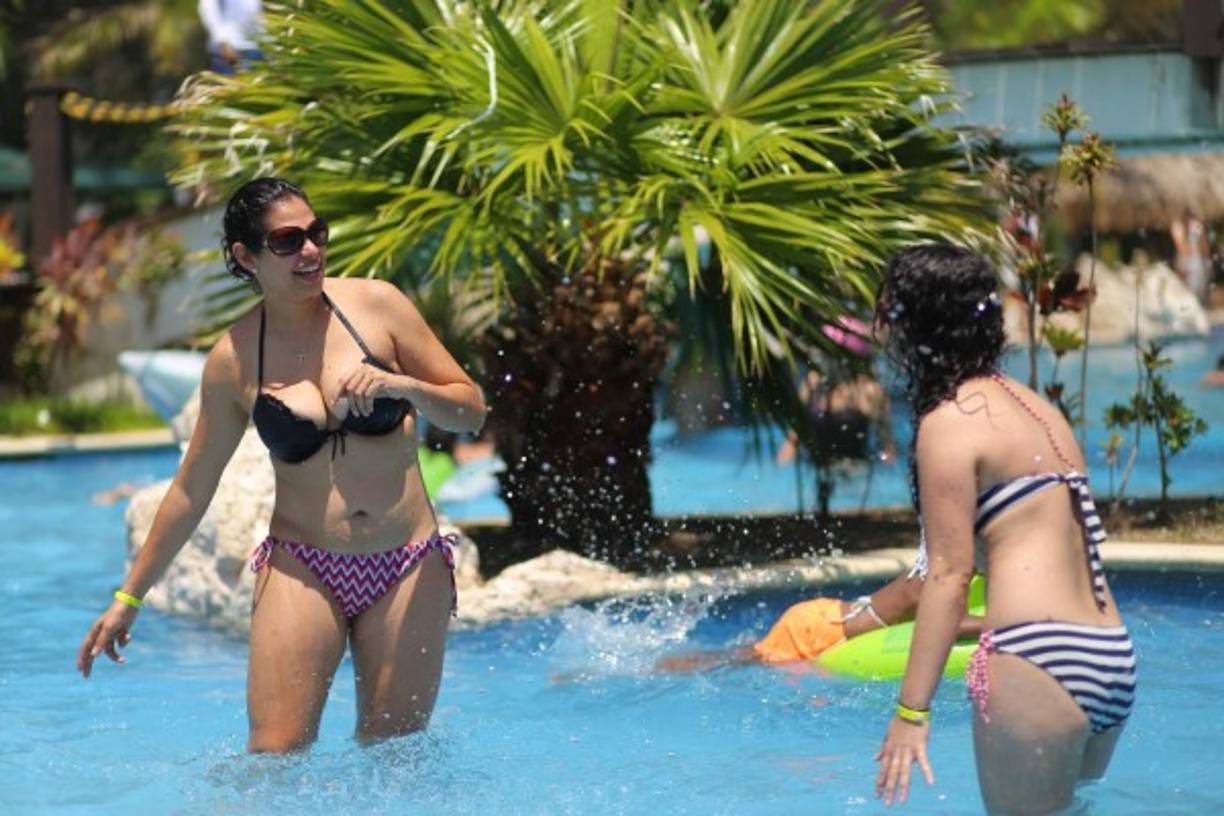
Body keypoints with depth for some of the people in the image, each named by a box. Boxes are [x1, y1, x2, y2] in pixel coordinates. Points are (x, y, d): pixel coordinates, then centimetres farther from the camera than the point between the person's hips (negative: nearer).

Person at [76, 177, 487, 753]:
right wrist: (129, 598, 13)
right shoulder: (233, 360, 1)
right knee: (275, 755, -14)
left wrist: (402, 386, -17)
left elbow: (471, 411, 4)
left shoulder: (376, 305, 0)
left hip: (407, 571, 1)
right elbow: (192, 490, 11)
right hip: (302, 569, 0)